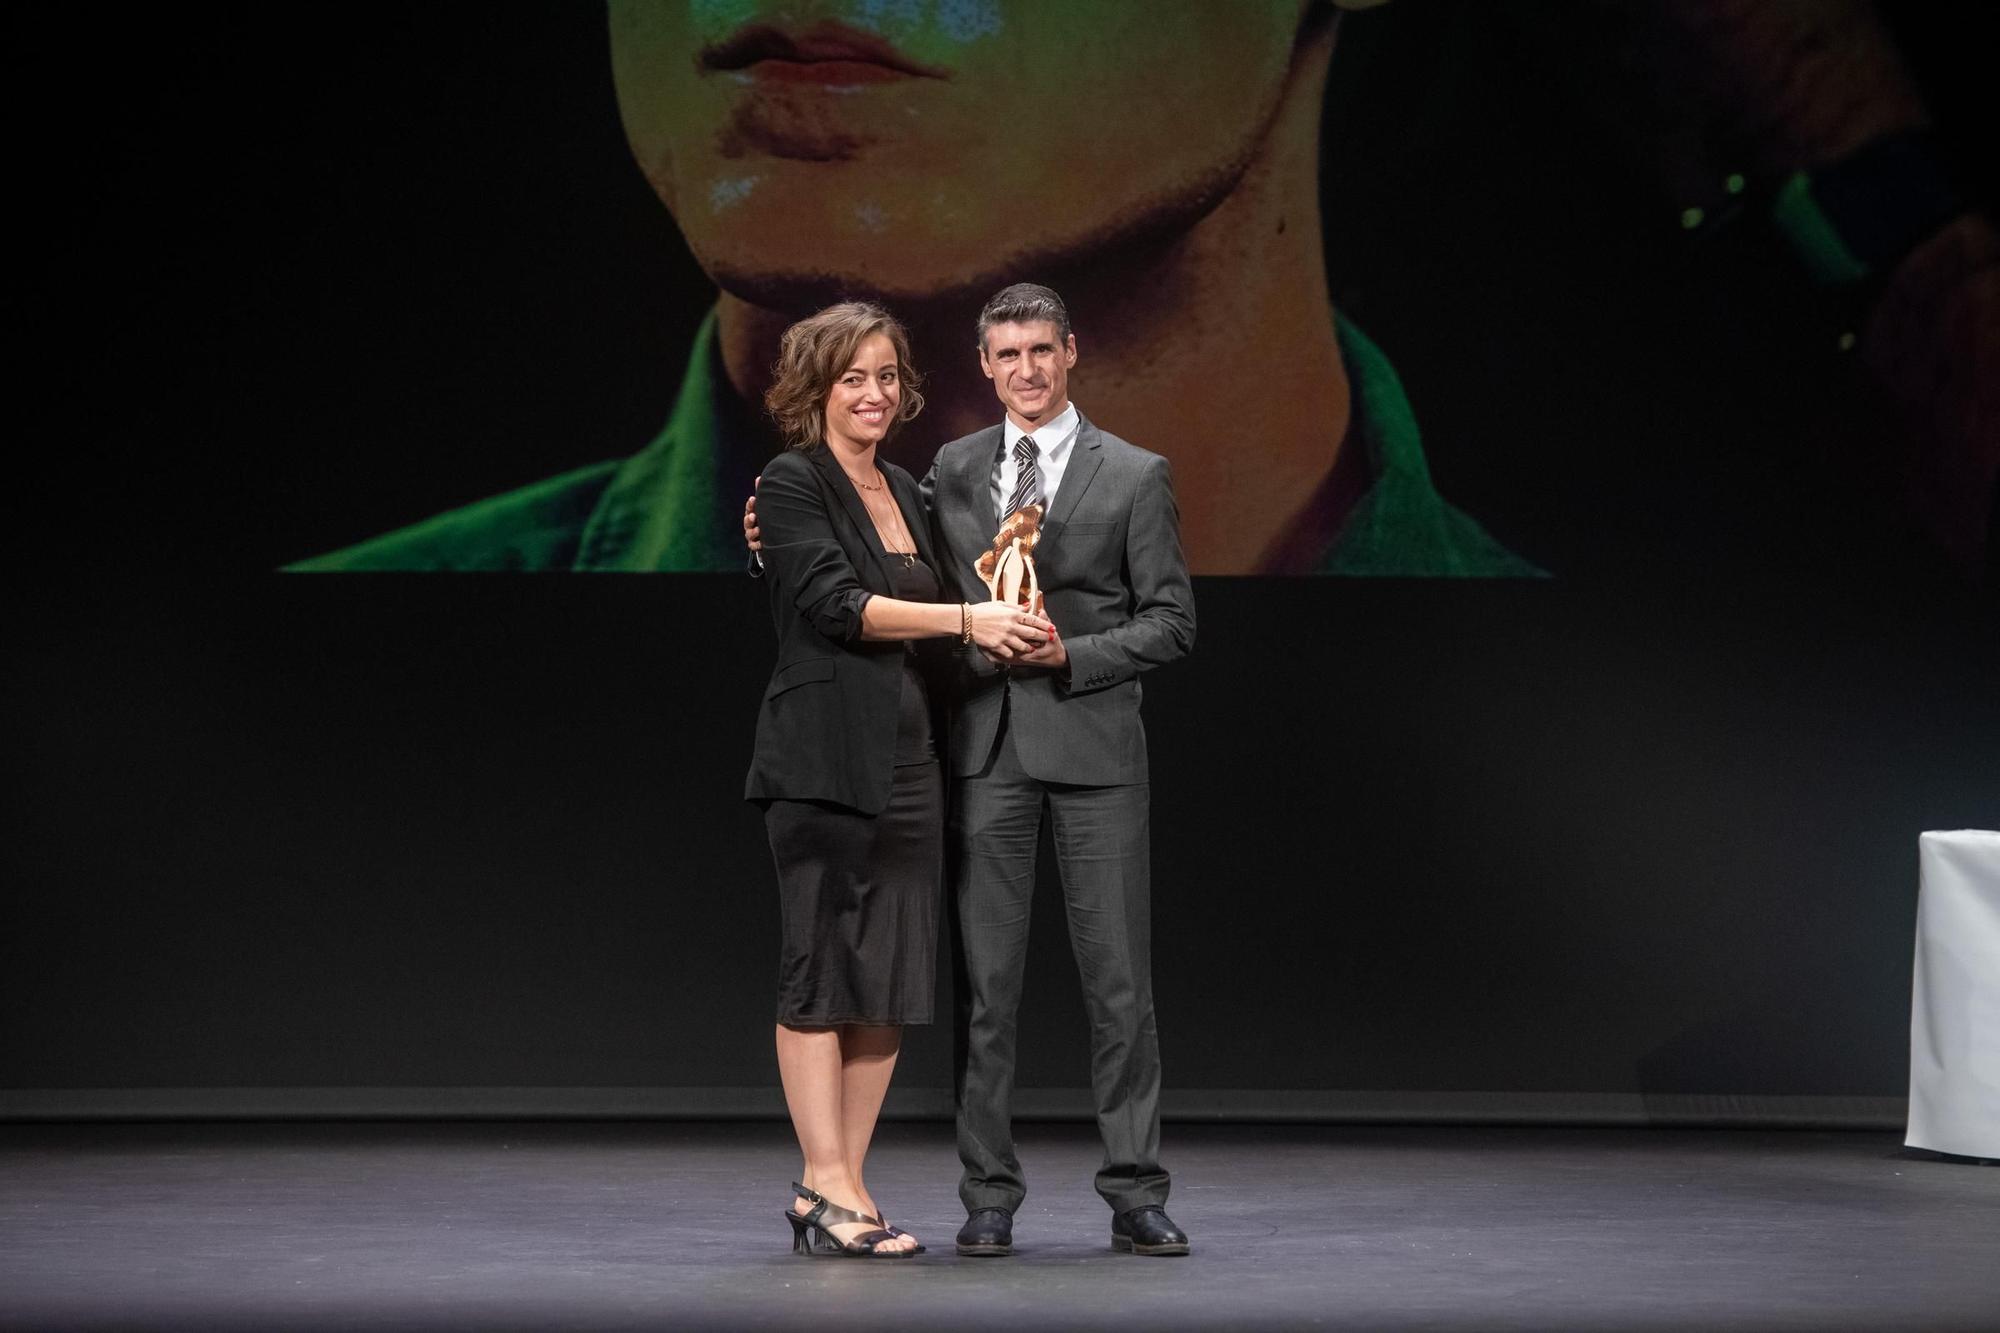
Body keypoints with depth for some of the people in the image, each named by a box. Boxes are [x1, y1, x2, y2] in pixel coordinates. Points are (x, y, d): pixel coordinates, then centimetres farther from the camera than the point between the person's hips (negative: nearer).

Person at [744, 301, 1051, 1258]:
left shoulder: (905, 493, 18)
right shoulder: (793, 485, -3)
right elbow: (836, 603, -15)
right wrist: (966, 619, -18)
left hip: (904, 760, 7)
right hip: (823, 757, -7)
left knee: (893, 981, 5)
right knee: (821, 971, -5)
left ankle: (839, 1191, 9)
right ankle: (829, 1189, -4)